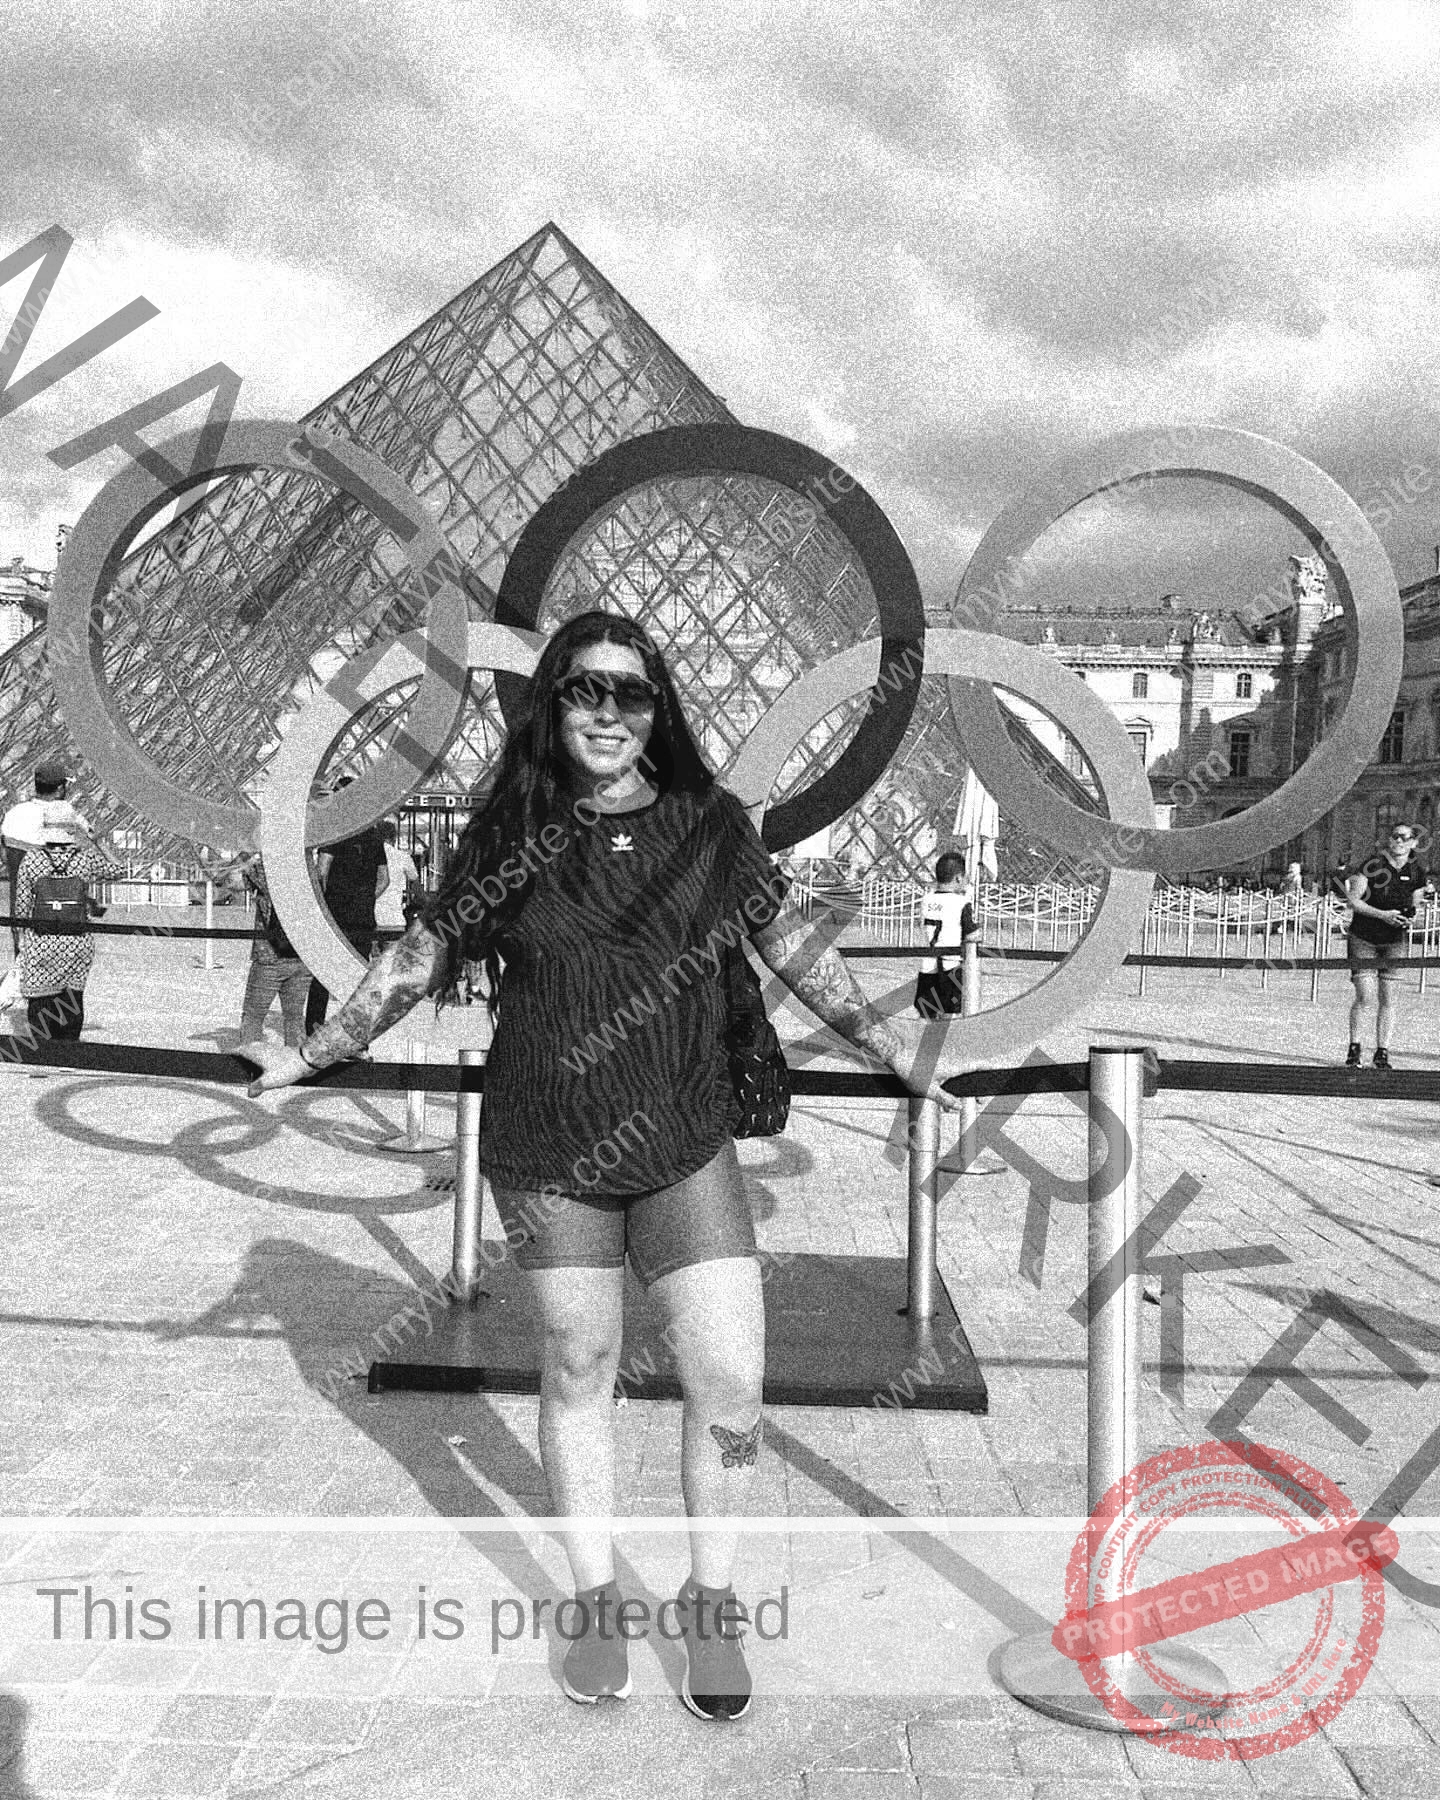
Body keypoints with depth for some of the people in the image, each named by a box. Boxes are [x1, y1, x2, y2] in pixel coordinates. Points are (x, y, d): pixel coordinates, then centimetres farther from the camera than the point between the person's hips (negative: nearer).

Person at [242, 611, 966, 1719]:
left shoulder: (710, 825, -1)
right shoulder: (514, 832, -2)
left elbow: (793, 946, 8)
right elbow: (422, 957, 6)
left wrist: (889, 1045, 10)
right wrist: (314, 1053, 8)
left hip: (686, 1149, 1)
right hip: (548, 1154, 0)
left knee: (732, 1384, -2)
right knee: (579, 1372, 12)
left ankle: (711, 1605, 23)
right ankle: (597, 1605, 33)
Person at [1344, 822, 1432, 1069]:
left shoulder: (1415, 872, 3)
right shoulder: (1373, 865, -10)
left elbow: (1414, 906, 15)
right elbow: (1353, 900, -11)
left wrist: (1410, 917, -7)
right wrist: (1383, 915, -21)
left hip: (1394, 941, 3)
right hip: (1363, 939, -3)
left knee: (1388, 999, 2)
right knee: (1365, 997, -9)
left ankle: (1382, 1052, 12)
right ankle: (1354, 1048, 7)